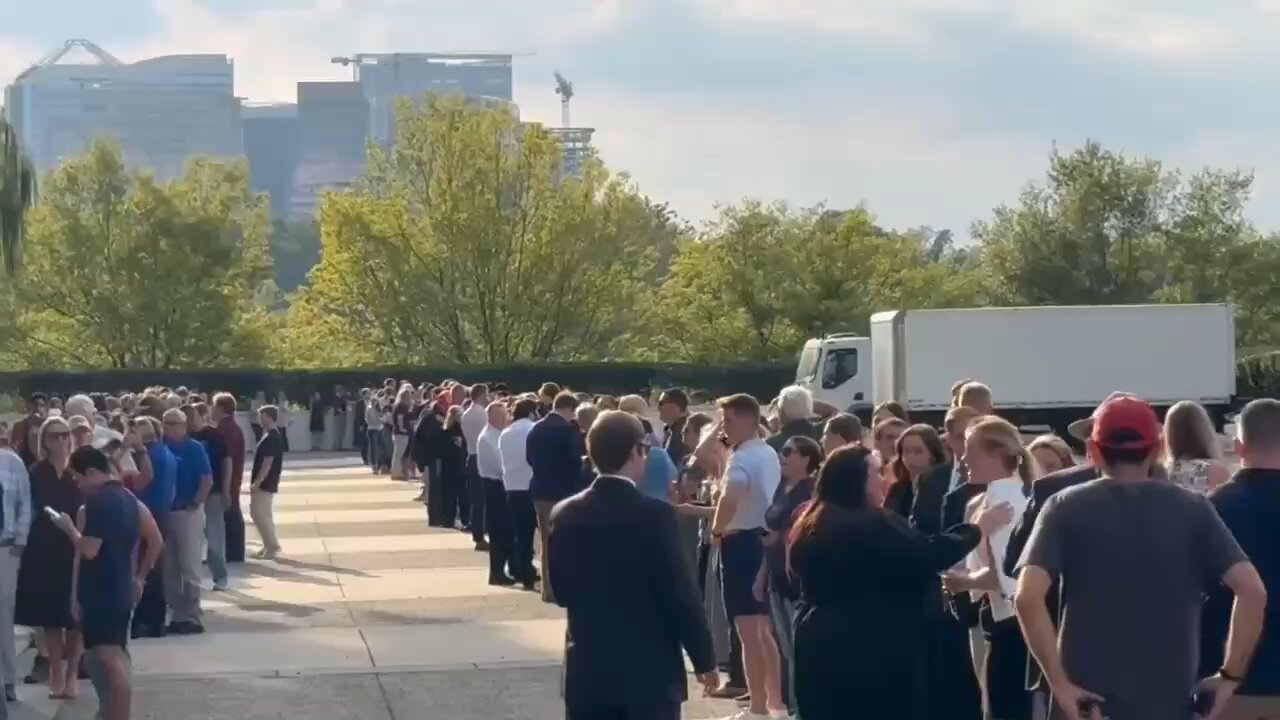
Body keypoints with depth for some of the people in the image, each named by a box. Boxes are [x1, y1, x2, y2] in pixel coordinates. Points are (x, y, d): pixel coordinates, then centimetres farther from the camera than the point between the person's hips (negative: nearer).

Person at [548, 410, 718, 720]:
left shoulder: (564, 514, 1)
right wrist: (704, 658, 0)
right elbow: (680, 593, -10)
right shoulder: (654, 514, -13)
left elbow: (561, 591, 8)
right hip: (650, 669, -4)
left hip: (587, 669, 4)